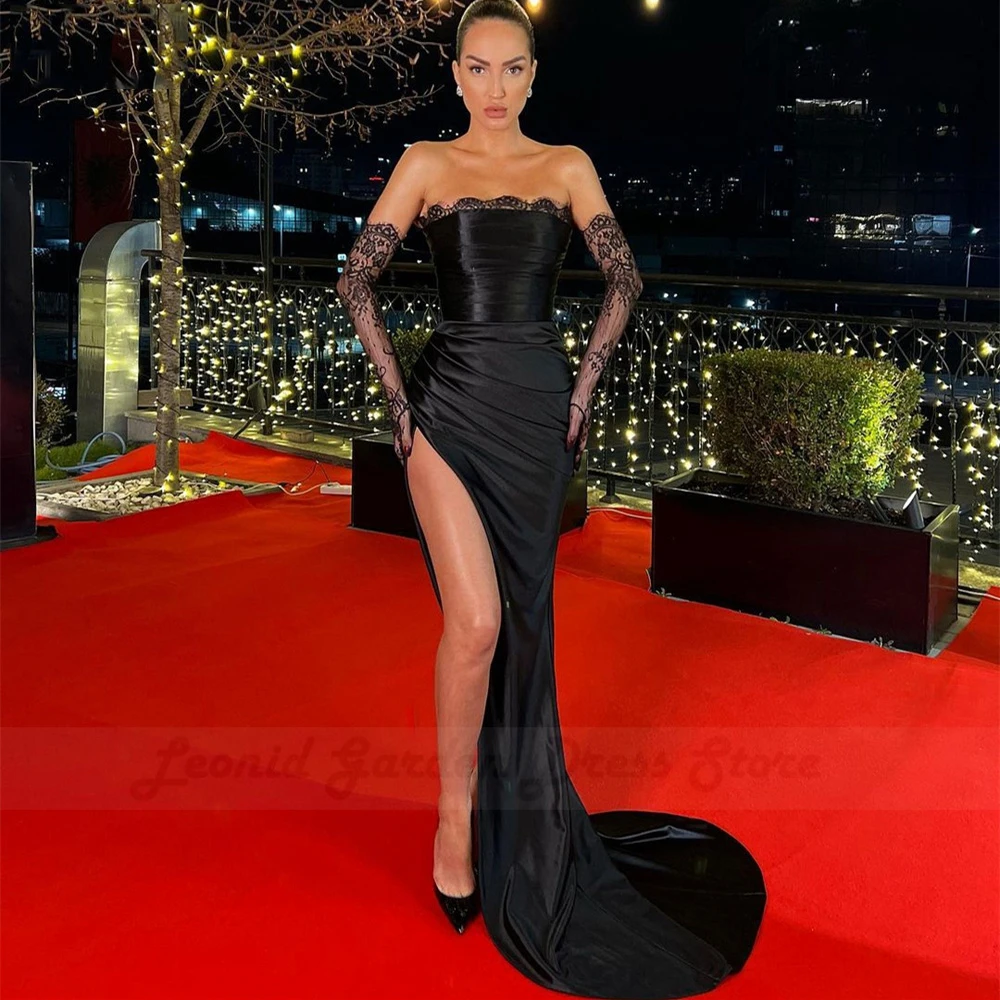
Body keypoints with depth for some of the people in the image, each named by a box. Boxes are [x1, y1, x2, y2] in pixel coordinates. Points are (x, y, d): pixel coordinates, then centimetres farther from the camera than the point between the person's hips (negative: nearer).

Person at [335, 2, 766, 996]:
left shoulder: (567, 165, 11)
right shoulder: (424, 163, 7)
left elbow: (623, 277, 10)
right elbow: (358, 278, 4)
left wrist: (586, 381, 0)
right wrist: (395, 395, -5)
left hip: (540, 409, 2)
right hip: (450, 406, -2)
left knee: (525, 619, 8)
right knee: (476, 618, -16)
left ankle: (517, 812, 27)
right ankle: (456, 815, 3)